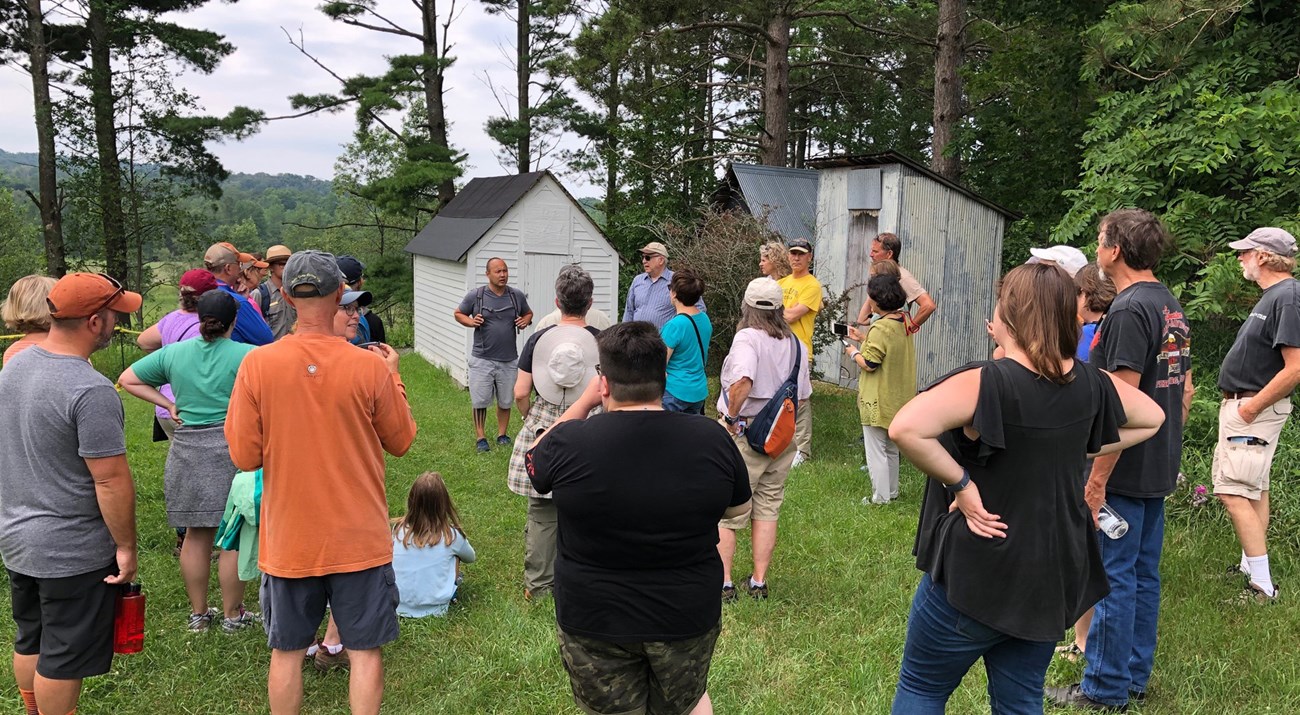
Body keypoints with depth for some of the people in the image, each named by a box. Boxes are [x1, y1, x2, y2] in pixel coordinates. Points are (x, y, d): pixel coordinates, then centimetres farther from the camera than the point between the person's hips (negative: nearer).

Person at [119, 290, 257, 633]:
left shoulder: (174, 352, 5)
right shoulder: (245, 354, -9)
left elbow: (127, 379, 11)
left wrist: (168, 404, 9)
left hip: (187, 448, 4)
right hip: (232, 447, -4)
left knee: (196, 534, 13)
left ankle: (198, 614, 23)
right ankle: (232, 615, 14)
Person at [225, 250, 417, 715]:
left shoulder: (256, 365, -12)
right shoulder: (371, 366, -14)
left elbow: (244, 457, -6)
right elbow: (400, 442, -1)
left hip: (287, 540, 2)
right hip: (359, 539, -1)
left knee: (287, 652, 17)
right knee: (365, 651, 11)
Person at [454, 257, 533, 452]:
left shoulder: (517, 295, 2)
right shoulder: (475, 296, -5)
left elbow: (528, 313, 18)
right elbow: (458, 313, 8)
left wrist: (525, 321, -5)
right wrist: (471, 322, -12)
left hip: (509, 360, 2)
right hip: (482, 359, -2)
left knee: (505, 401, 12)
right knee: (480, 401, 2)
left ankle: (502, 435, 27)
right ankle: (480, 438, 15)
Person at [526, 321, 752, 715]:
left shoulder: (568, 443, -20)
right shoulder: (710, 438, -15)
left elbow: (534, 462, 5)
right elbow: (740, 506, 2)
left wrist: (583, 402, 8)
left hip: (594, 620, -1)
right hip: (689, 617, 1)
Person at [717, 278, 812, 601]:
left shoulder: (747, 337, -16)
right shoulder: (795, 343, 5)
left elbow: (742, 381, -33)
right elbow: (803, 395, 10)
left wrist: (731, 416, -21)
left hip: (744, 432, -6)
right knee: (767, 510, 14)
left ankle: (722, 583, 9)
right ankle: (758, 583, 20)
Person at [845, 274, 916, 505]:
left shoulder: (880, 329, -24)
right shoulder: (903, 322, 2)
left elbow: (869, 364, -22)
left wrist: (854, 352, -4)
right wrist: (863, 338, 12)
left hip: (878, 401, -9)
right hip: (898, 397, 9)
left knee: (876, 450, 3)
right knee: (891, 449, 22)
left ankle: (881, 497, 10)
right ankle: (891, 491, 33)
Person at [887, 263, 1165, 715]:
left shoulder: (985, 383, -23)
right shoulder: (1091, 384, -3)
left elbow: (905, 428, -38)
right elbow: (1152, 419, 16)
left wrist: (960, 483, -23)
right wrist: (1079, 450, 7)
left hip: (977, 572, -6)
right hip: (1054, 577, 6)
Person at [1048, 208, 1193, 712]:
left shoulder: (1129, 310, -19)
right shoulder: (1171, 307, 11)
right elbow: (1185, 390, 16)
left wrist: (1097, 480, -20)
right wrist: (1169, 447, 22)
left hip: (1123, 472, -9)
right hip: (1158, 470, 9)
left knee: (1114, 578, 1)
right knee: (1143, 573, 16)